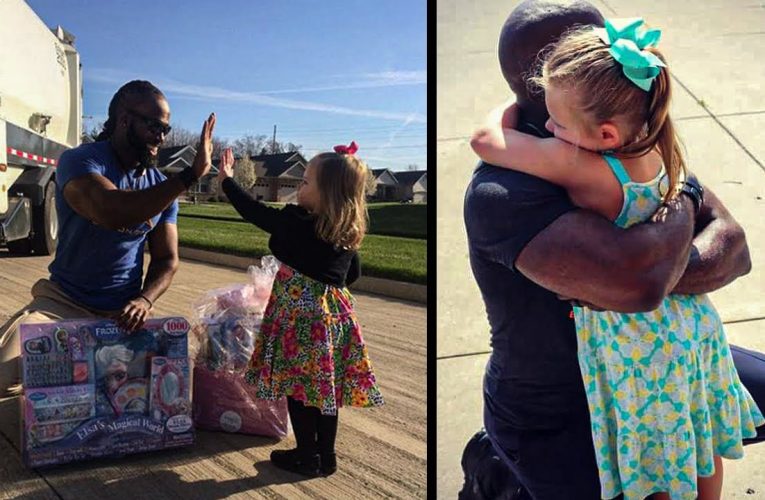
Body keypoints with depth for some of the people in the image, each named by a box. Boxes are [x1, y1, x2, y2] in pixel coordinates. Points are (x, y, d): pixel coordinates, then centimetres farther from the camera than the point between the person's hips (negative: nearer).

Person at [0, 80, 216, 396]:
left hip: (123, 312, 5)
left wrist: (144, 300, -16)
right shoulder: (79, 161, -12)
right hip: (65, 303, -4)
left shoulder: (162, 186, 4)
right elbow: (113, 212, -32)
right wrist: (191, 174, -31)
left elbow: (167, 259, 5)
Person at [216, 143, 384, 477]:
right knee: (326, 387, 15)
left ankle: (308, 457, 16)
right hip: (334, 312, 7)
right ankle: (326, 456, 25)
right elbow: (353, 273, 14)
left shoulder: (296, 224, -18)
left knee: (300, 386, 6)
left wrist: (226, 180, 7)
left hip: (303, 314, -7)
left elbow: (255, 211, -6)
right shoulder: (349, 234, 1)